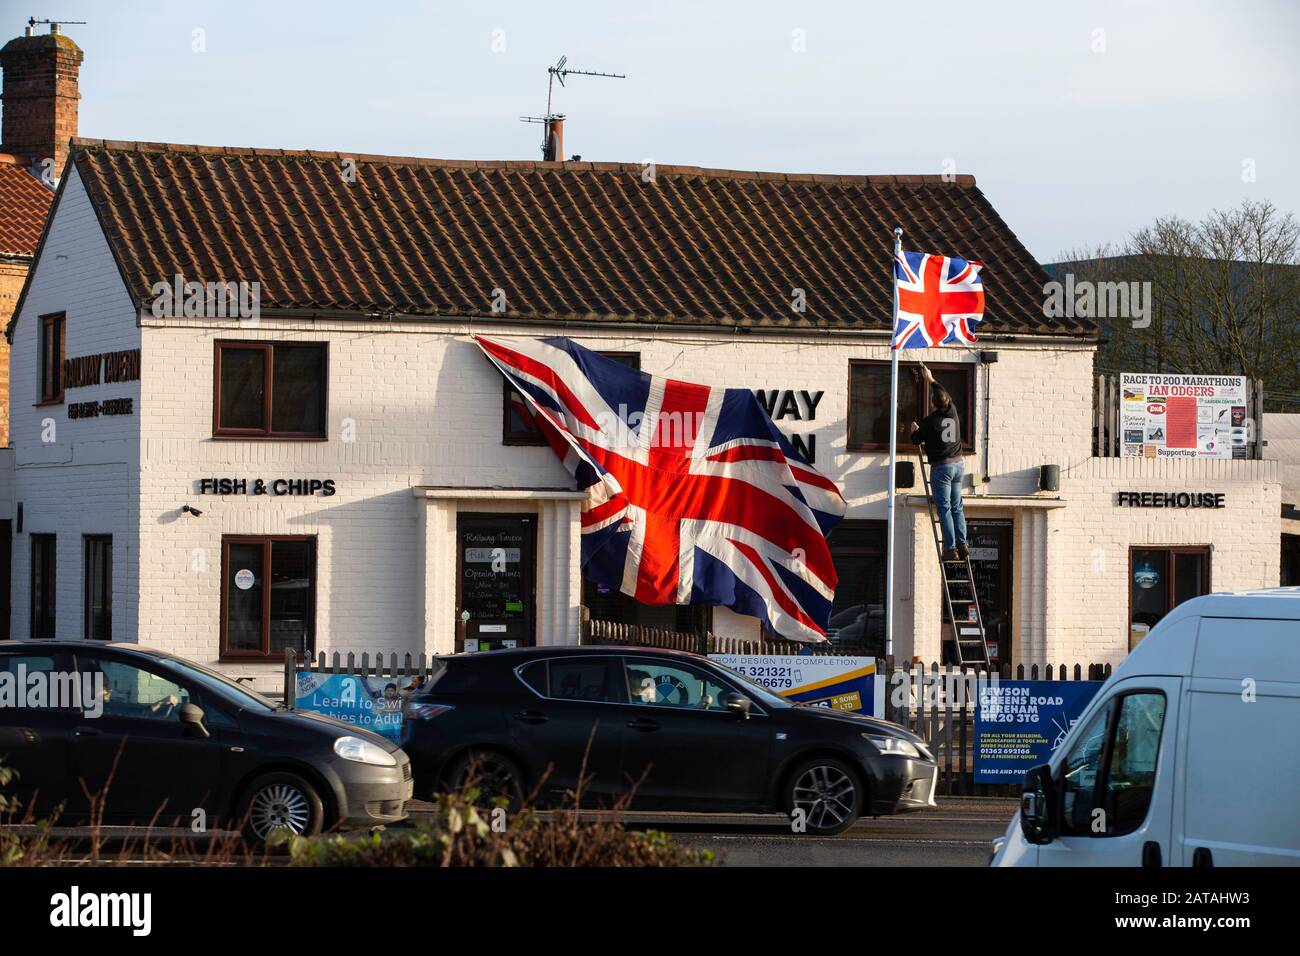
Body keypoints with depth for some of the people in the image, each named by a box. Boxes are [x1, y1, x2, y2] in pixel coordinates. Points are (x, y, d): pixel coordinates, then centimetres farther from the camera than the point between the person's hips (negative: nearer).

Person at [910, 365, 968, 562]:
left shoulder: (929, 421, -12)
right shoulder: (953, 413, 4)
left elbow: (916, 440, 1)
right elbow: (945, 394, 24)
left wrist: (914, 430, 24)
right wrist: (930, 379, 38)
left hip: (941, 467, -6)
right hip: (958, 464, 6)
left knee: (944, 509, -5)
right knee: (956, 507, 11)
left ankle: (950, 549, -11)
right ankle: (962, 544, 2)